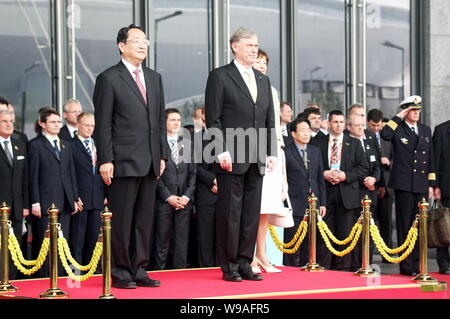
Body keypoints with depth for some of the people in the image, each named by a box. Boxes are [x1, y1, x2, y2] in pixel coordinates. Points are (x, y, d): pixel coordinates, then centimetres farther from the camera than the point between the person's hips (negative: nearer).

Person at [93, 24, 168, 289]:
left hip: (150, 162, 6)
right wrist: (105, 160, -12)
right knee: (121, 219, -1)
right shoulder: (109, 78, -2)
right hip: (124, 162, -6)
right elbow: (103, 124, -6)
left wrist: (162, 155, 10)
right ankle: (120, 272, 6)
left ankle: (139, 269, 15)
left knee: (145, 219, 8)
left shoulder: (155, 78, 16)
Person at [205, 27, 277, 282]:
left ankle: (245, 263, 14)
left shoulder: (264, 80, 18)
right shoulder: (220, 76, 0)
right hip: (232, 157, -6)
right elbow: (213, 119, -6)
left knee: (252, 213, 7)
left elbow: (270, 120, 18)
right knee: (230, 213, -2)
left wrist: (272, 152, 9)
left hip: (257, 159, 6)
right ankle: (229, 266, 4)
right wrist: (221, 150, -14)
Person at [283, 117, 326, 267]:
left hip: (313, 205, 5)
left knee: (308, 244, 8)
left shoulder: (316, 151, 14)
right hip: (294, 206, -5)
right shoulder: (286, 152, -3)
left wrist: (322, 203, 10)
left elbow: (320, 179, 15)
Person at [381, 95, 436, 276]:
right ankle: (406, 266, 2)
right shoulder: (397, 129, -1)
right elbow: (385, 134, -26)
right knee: (405, 226, -2)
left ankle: (416, 264, 17)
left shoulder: (426, 130, 15)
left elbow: (430, 158, 16)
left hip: (421, 185, 5)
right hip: (404, 184, -5)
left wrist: (431, 184, 11)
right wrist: (398, 117, -15)